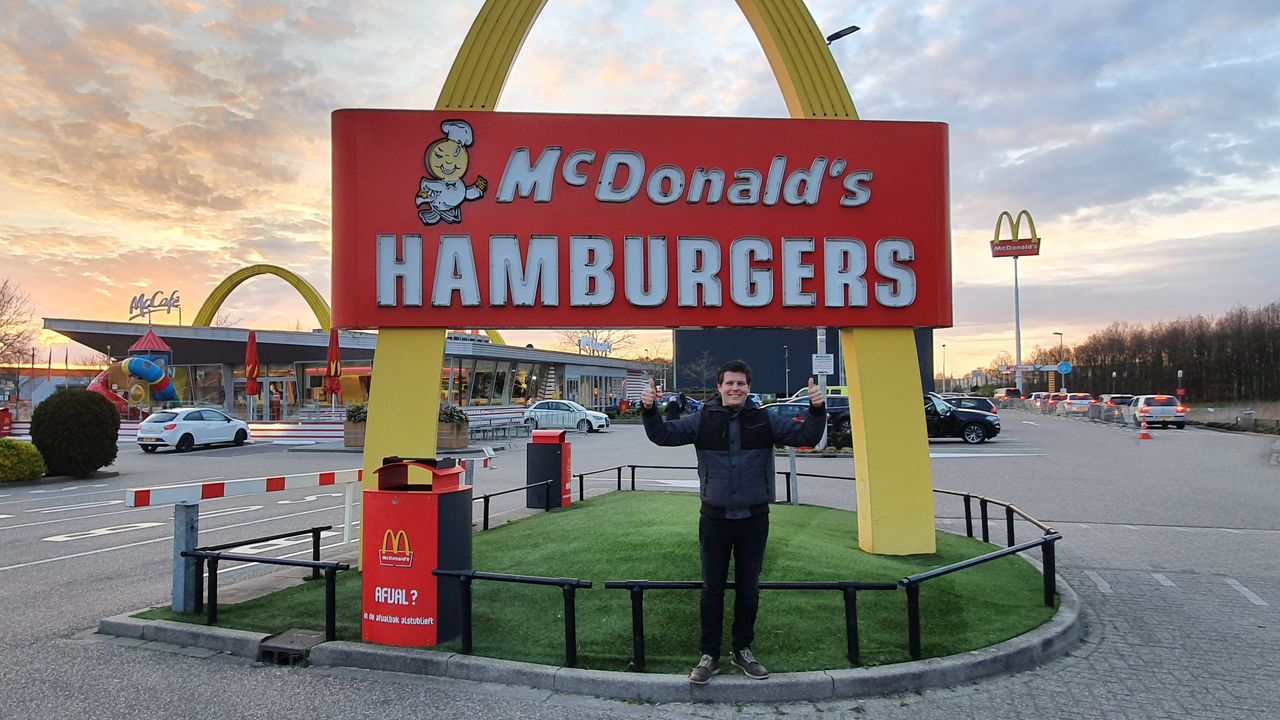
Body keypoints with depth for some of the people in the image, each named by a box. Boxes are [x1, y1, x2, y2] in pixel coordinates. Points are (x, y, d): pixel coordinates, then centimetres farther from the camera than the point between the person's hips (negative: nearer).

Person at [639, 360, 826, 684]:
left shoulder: (764, 421, -1)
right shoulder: (703, 419, -3)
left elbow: (805, 436, -2)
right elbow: (664, 434, -7)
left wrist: (817, 410, -20)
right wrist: (649, 411, -25)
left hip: (754, 518, 1)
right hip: (715, 518, -1)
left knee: (748, 589, 14)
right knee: (712, 589, 8)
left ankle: (743, 651, 30)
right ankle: (709, 655, 21)